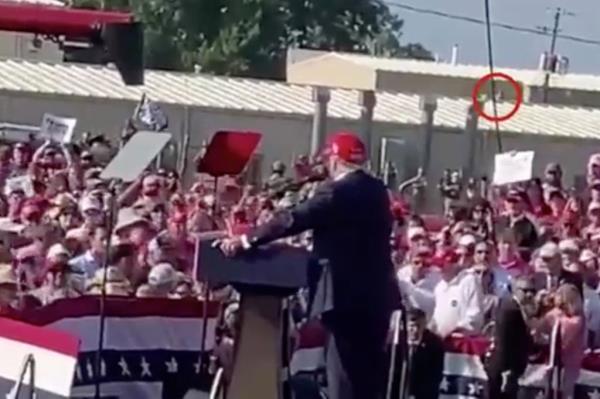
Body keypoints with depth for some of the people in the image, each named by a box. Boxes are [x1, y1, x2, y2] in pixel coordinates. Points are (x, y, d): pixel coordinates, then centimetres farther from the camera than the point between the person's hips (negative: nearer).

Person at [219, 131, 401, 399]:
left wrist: (246, 240, -14)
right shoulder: (376, 190, 12)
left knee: (345, 369, -5)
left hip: (349, 293, -8)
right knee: (369, 370, 12)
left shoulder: (338, 190, -14)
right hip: (376, 292, 8)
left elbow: (294, 219, -18)